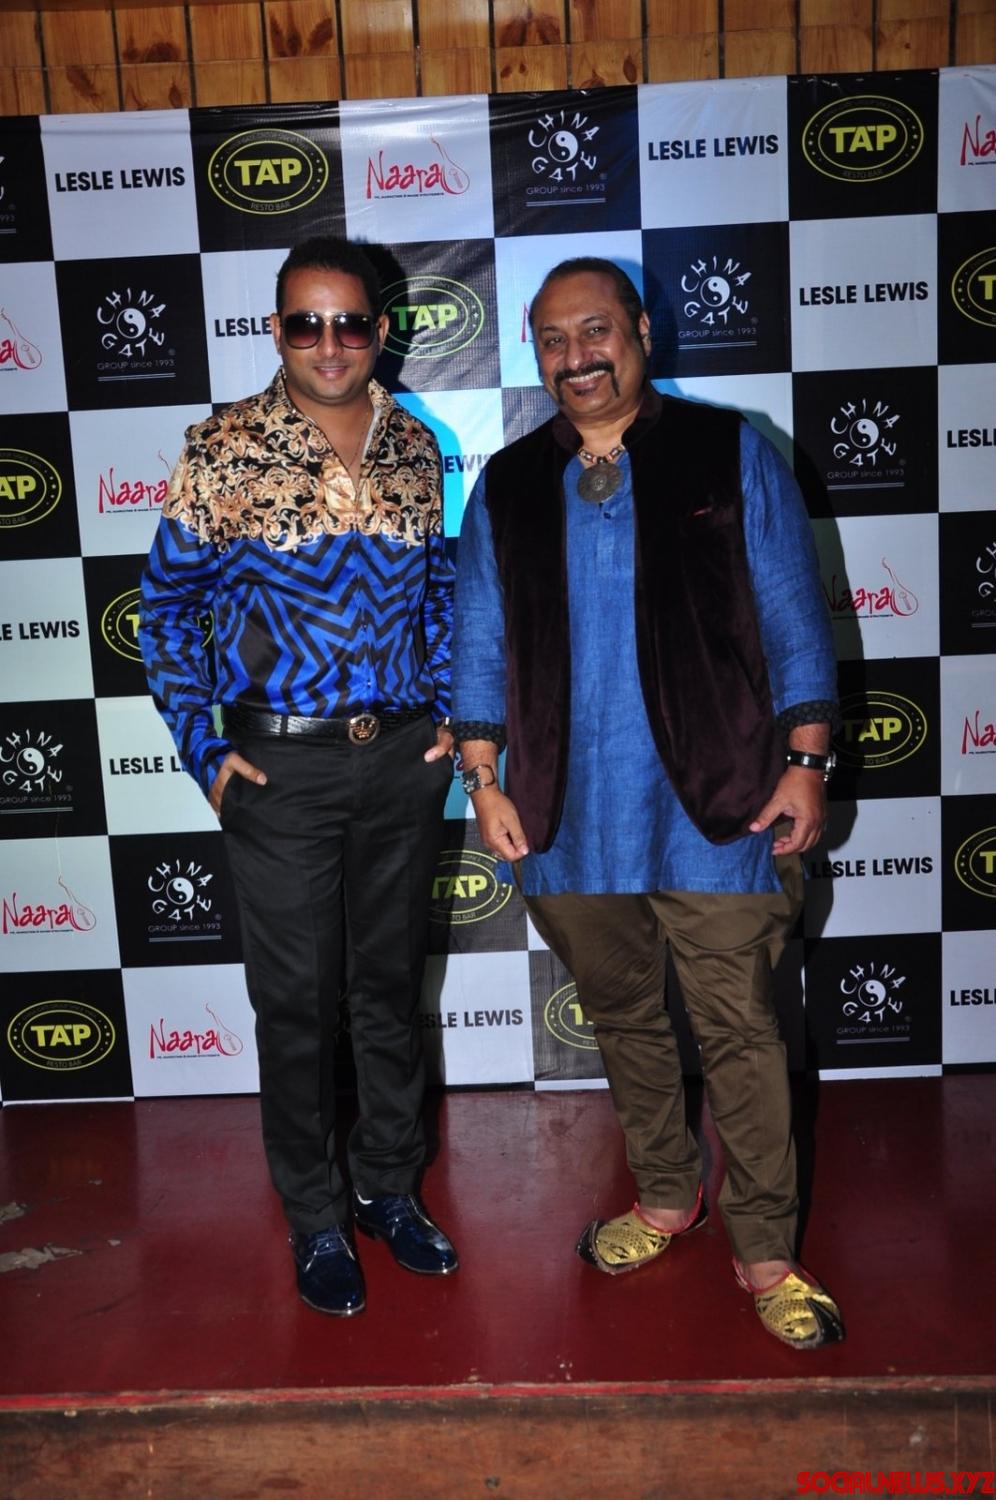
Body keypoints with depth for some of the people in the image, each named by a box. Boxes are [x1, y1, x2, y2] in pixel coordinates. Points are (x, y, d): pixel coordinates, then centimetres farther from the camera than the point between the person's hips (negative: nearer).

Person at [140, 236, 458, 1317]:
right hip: (280, 762, -3)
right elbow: (168, 602, -1)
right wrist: (202, 752, -6)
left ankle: (389, 1186, 36)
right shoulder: (224, 450, -6)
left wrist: (446, 712, 7)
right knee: (297, 1003, 7)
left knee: (393, 984, 15)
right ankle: (317, 1220, 27)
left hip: (403, 756, 4)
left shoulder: (415, 448, 5)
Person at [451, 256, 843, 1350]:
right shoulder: (507, 487, 9)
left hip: (714, 808, -3)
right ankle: (667, 1198, 38)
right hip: (571, 817, 3)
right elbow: (480, 645, 10)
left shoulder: (727, 455, 1)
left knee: (738, 1031, 3)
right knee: (624, 1019, 17)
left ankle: (764, 1251, 21)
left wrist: (804, 764, -6)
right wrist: (484, 781, 3)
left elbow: (793, 619, 0)